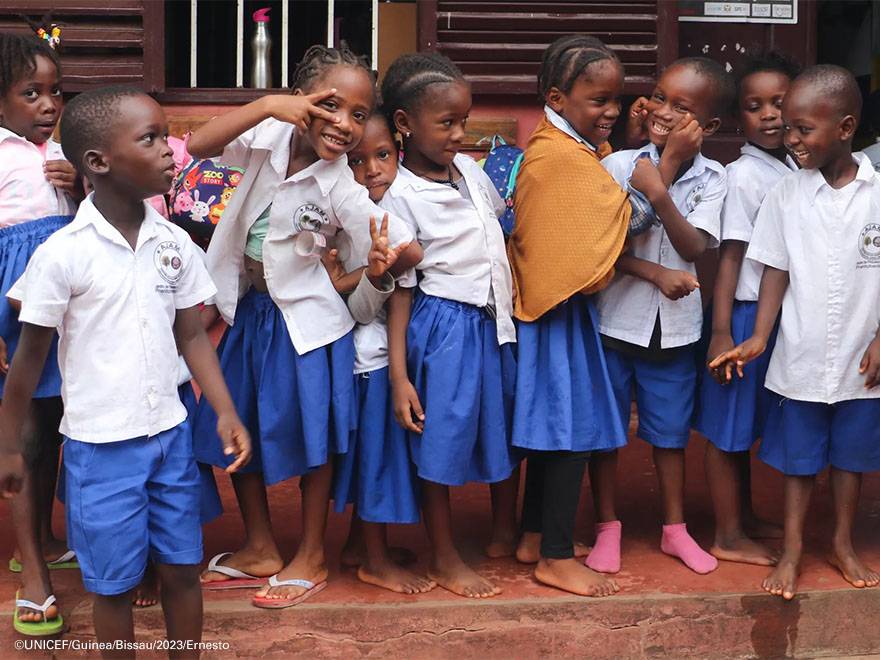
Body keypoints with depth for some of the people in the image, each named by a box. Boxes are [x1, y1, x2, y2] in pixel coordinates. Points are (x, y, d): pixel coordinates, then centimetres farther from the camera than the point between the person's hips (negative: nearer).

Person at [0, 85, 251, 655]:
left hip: (170, 434, 4)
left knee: (182, 569, 13)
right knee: (116, 583, 8)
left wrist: (226, 412, -3)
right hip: (101, 445, -4)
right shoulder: (63, 255, -14)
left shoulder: (175, 243, -1)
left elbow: (193, 336, 7)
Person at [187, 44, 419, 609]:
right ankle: (260, 549, 32)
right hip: (248, 310, 5)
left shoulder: (341, 189, -21)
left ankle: (311, 558, 25)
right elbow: (200, 145, -26)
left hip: (305, 321, -5)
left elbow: (408, 253, -24)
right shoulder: (270, 139, -11)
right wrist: (268, 105, -34)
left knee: (310, 437, 7)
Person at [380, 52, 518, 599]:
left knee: (505, 425, 18)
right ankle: (445, 558, 20)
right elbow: (400, 290, -15)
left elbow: (505, 220, 21)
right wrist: (398, 376, -16)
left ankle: (510, 530, 38)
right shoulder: (401, 195, -15)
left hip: (495, 319, 7)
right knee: (443, 439, 3)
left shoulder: (471, 169, 3)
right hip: (445, 325, -7)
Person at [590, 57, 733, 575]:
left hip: (674, 327, 1)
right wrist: (655, 273, -21)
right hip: (615, 319, -1)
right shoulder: (619, 165, -6)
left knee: (670, 431, 14)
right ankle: (608, 527, 25)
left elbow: (694, 248, -15)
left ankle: (675, 528, 30)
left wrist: (659, 190, -25)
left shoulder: (712, 178, -3)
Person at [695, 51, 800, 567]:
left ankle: (746, 518, 32)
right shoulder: (744, 176, -15)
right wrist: (722, 332, -18)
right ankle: (729, 537, 13)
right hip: (747, 312, -7)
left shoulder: (794, 169, 7)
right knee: (729, 427, 3)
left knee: (748, 424, 19)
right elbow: (731, 257, -16)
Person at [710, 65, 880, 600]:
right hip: (801, 357, 0)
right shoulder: (785, 196, -5)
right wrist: (759, 339, -9)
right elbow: (777, 272, -2)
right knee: (800, 456, 11)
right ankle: (792, 550, 24)